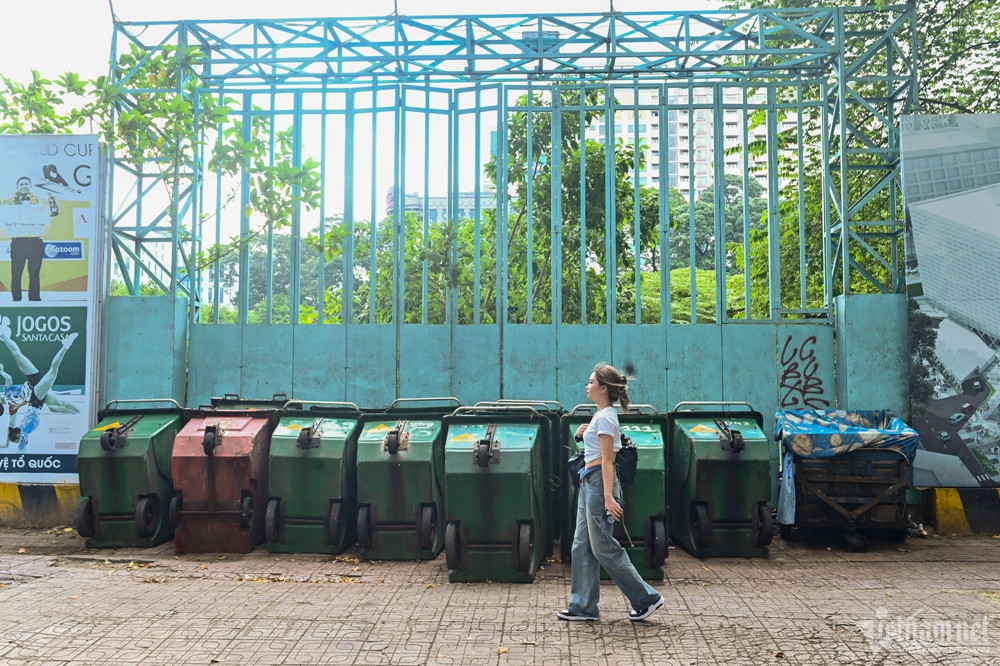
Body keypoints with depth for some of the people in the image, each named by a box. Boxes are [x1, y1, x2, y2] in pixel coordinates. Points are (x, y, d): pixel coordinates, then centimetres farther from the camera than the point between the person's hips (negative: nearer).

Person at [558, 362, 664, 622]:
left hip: (599, 481, -10)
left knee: (603, 547, -4)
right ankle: (583, 606, 16)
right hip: (589, 482, 10)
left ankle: (646, 598, 5)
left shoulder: (604, 417, -15)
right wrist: (583, 434, 12)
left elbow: (607, 460, -20)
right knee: (582, 547, 11)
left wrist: (608, 497, -23)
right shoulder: (601, 415, 14)